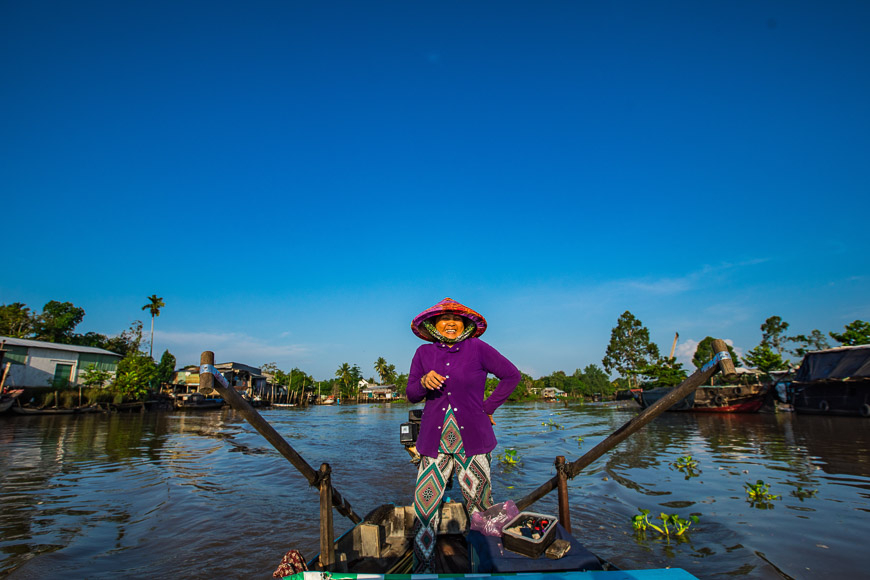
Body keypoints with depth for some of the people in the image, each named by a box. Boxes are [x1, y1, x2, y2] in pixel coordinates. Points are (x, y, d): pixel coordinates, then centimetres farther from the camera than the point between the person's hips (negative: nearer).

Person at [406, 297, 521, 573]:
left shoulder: (478, 349, -2)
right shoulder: (424, 353, 5)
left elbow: (512, 375, 5)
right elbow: (411, 394, 8)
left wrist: (487, 408, 4)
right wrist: (424, 382, -14)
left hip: (472, 441, -2)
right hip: (434, 442, 2)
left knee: (480, 508, 4)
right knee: (424, 506, 2)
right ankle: (422, 567, 20)